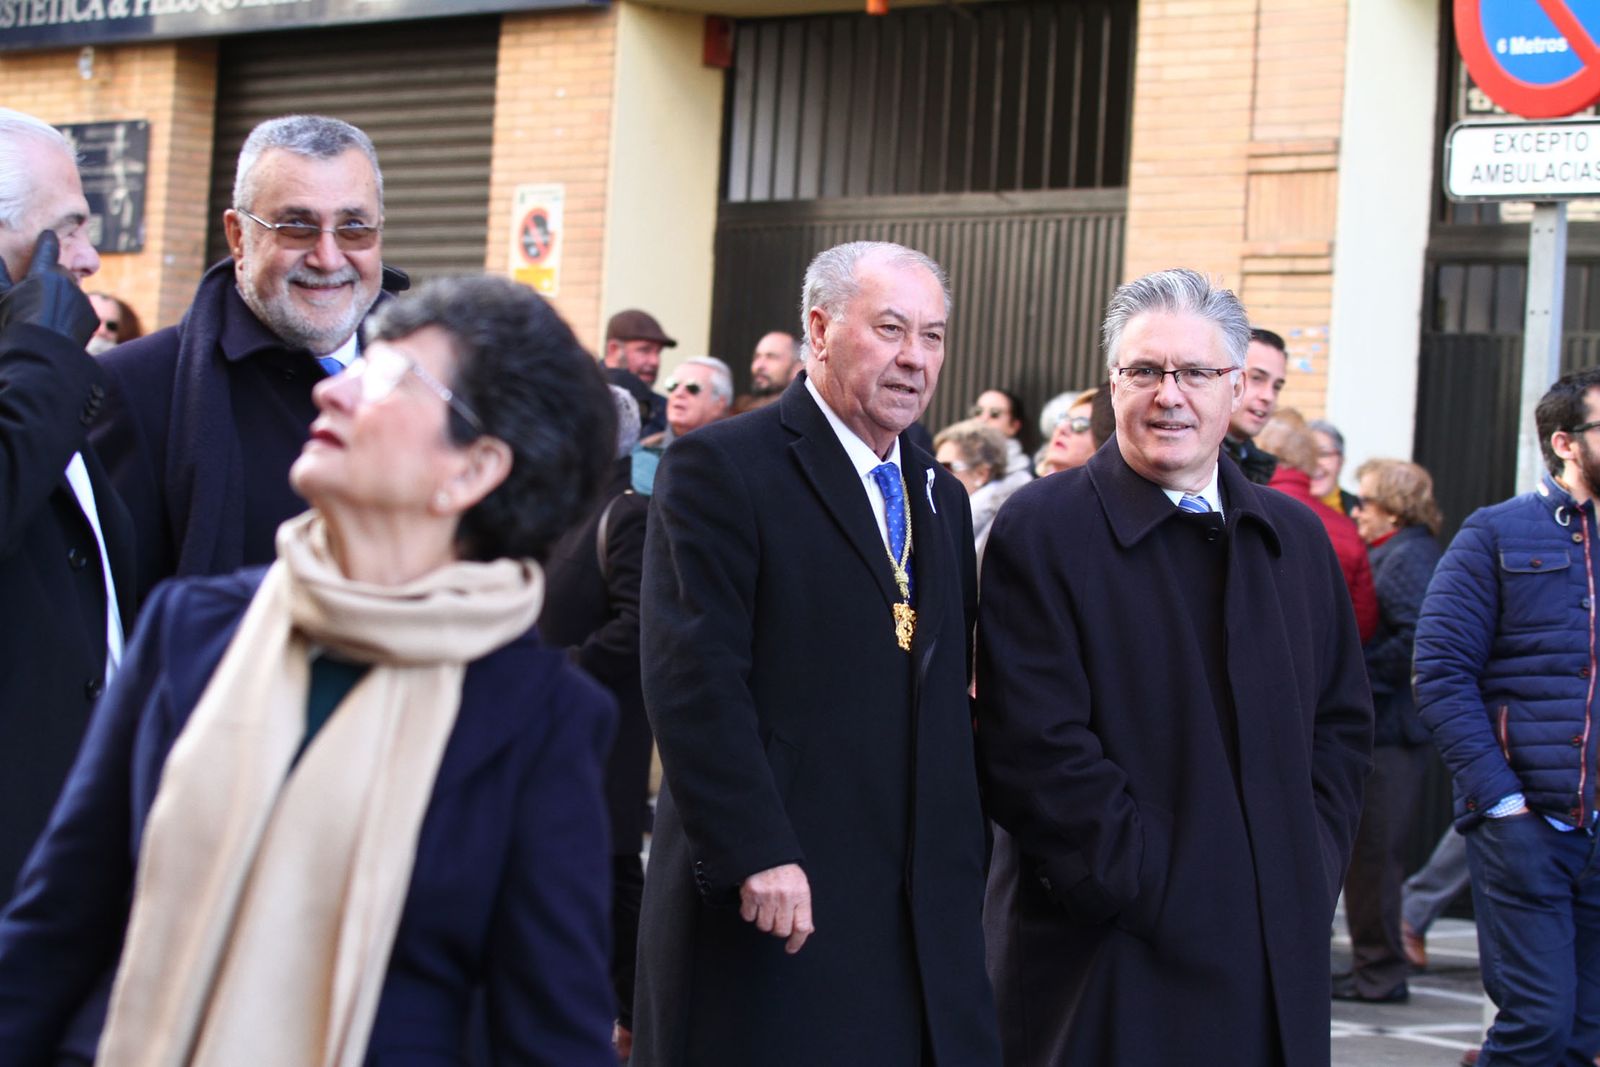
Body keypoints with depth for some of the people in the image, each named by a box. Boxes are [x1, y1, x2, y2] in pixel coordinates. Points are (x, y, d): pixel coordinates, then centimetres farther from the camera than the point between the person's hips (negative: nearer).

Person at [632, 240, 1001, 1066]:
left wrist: (963, 867, 10)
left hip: (921, 911, 7)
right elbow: (692, 680, -14)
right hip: (768, 902, -6)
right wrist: (756, 856, -21)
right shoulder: (721, 468, -6)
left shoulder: (940, 496, 18)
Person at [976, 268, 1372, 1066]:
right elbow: (1033, 750, -12)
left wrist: (1310, 875, 3)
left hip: (1277, 957, 5)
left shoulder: (1296, 539, 13)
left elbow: (1342, 722, 17)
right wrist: (1155, 892, -15)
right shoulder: (1042, 530, -6)